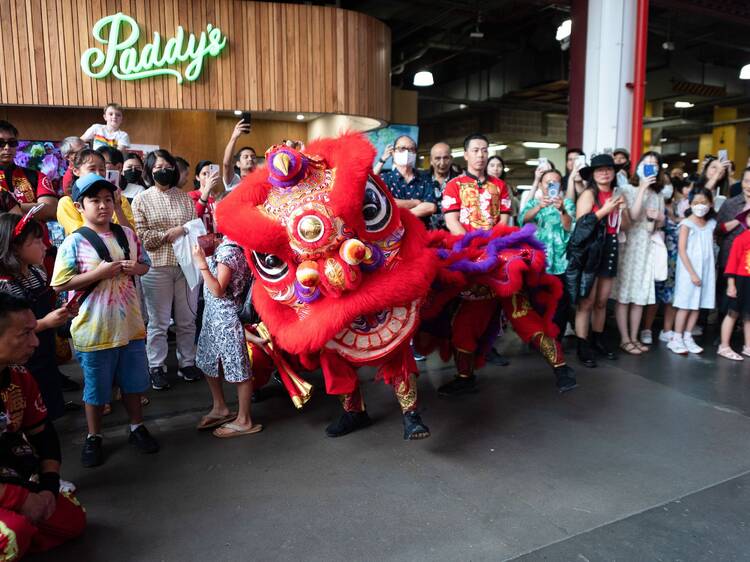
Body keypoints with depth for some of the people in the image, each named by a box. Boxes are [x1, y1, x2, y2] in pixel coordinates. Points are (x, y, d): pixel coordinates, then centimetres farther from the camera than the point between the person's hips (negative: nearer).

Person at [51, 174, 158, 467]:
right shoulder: (74, 242, -11)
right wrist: (99, 272, -21)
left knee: (133, 381, 17)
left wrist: (134, 268, -9)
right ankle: (93, 438, 30)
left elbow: (145, 264, 14)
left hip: (131, 324, 4)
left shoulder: (126, 233, 3)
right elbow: (59, 284, -13)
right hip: (94, 330, -4)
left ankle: (137, 428, 36)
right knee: (96, 387, 11)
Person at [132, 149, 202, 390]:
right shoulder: (141, 200, 3)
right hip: (157, 267, -2)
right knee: (158, 322, 6)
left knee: (187, 319, 11)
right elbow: (141, 237, -5)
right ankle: (156, 367, 18)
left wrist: (183, 232, -10)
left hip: (187, 264, 3)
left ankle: (187, 362, 24)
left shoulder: (185, 197, 11)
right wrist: (170, 233, -12)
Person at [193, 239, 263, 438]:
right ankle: (220, 408, 38)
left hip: (226, 316, -10)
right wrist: (206, 252, 6)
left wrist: (201, 262, -23)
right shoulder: (227, 244, 5)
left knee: (238, 369, 4)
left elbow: (218, 290, -22)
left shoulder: (228, 250, -22)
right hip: (214, 313, 10)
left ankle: (243, 421, 17)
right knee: (208, 363, 21)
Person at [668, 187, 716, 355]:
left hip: (706, 270, 5)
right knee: (685, 305, -2)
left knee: (697, 305, 7)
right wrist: (692, 273, -15)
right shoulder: (687, 224, -8)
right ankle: (677, 339, 6)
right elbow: (682, 250, -12)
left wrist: (712, 270, 3)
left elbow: (711, 248, 12)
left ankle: (688, 337, 16)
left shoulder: (711, 224, 8)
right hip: (688, 269, -5)